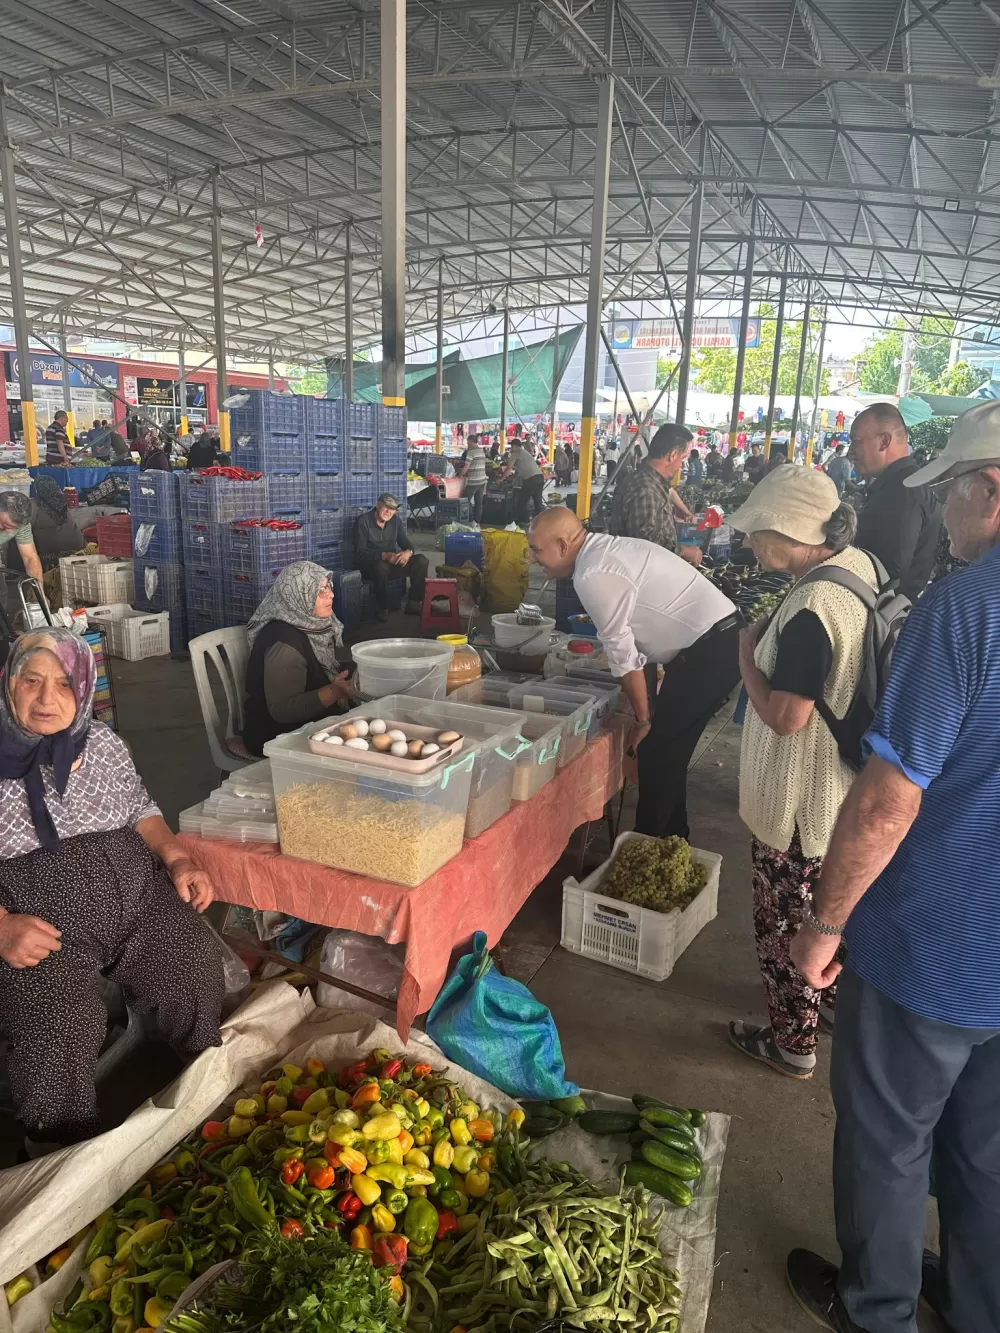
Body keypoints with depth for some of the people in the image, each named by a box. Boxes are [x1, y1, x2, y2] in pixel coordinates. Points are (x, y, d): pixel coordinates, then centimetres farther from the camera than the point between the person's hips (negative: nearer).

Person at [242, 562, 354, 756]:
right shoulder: (284, 643, -24)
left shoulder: (310, 626, 0)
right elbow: (282, 710, -27)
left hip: (308, 724, 8)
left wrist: (346, 682, -3)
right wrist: (334, 692, -35)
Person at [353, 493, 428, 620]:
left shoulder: (395, 521, 5)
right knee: (382, 566, -41)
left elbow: (406, 543, 5)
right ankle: (383, 609, -21)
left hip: (393, 562, 6)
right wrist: (384, 556, -34)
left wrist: (408, 552, -23)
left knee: (421, 561, -16)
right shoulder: (364, 521, -12)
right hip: (371, 565, -6)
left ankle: (413, 603, -9)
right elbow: (360, 552, -19)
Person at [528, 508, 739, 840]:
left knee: (656, 755, -3)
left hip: (708, 651, -9)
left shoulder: (593, 574, -17)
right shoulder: (606, 550, 12)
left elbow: (623, 653, -13)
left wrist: (643, 720, -2)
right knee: (667, 751, 16)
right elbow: (629, 639, 18)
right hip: (718, 638, 9)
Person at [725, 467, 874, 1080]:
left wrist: (748, 654, -14)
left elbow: (785, 716, -26)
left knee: (785, 921, 11)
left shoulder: (809, 610, -31)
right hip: (848, 787, 9)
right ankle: (838, 996, 49)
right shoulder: (863, 564, -2)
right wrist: (775, 639, 3)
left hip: (799, 800, -9)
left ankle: (792, 1042, 30)